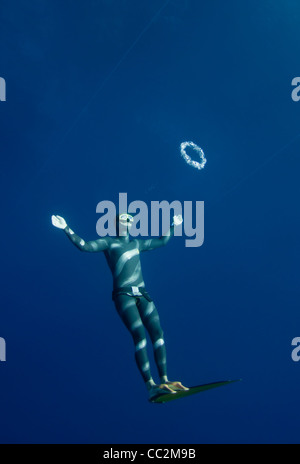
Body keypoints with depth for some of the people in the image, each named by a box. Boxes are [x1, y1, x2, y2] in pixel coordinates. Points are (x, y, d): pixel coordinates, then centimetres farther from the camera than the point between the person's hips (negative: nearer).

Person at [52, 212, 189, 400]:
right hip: (123, 295, -5)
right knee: (140, 335, -19)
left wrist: (174, 226, 41)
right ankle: (151, 386, -19)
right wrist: (66, 228, -14)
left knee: (158, 333, -9)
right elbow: (84, 246, -6)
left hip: (142, 295, 5)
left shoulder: (136, 243, 23)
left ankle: (165, 380, -4)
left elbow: (162, 241, 35)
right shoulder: (108, 242, 9)